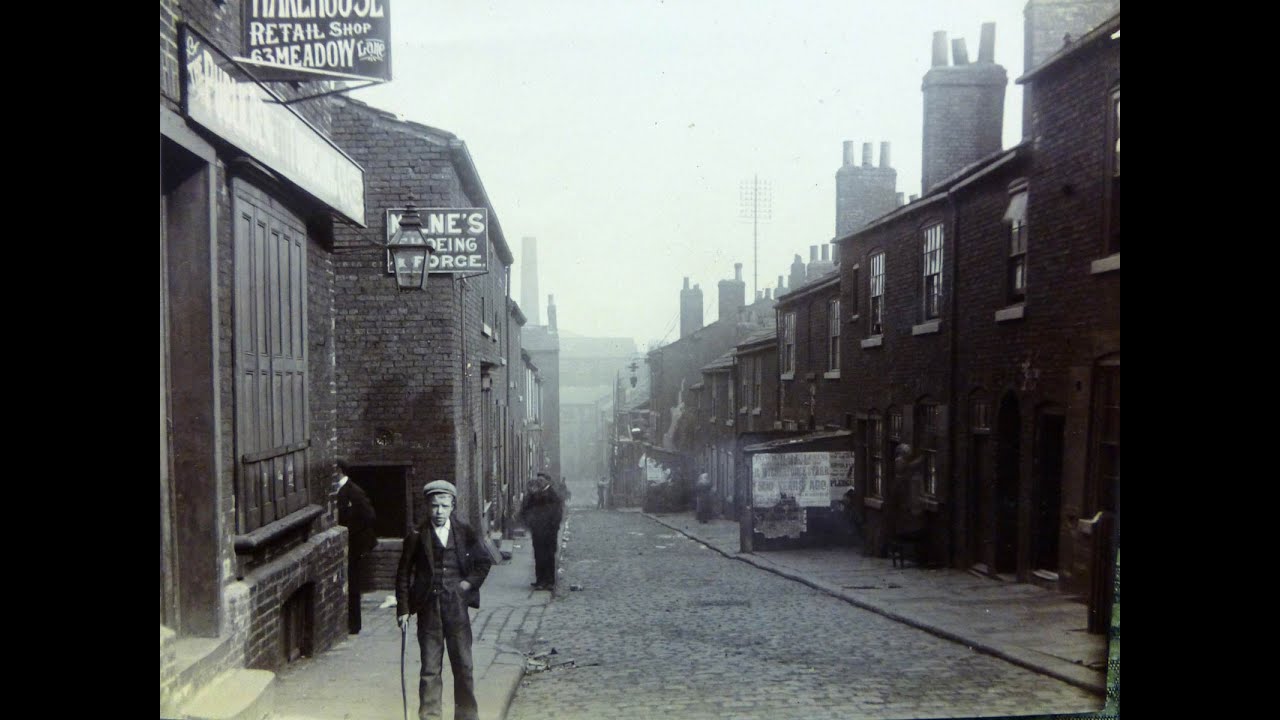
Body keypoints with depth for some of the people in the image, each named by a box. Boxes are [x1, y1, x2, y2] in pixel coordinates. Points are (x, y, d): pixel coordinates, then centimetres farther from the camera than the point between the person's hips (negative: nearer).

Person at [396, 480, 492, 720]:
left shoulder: (465, 533, 2)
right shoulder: (416, 536, -2)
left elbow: (484, 562, 14)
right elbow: (403, 575, 2)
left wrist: (469, 583, 0)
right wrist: (403, 609, -2)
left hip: (457, 607, 1)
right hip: (428, 608, -1)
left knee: (463, 666, 7)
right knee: (430, 669, 3)